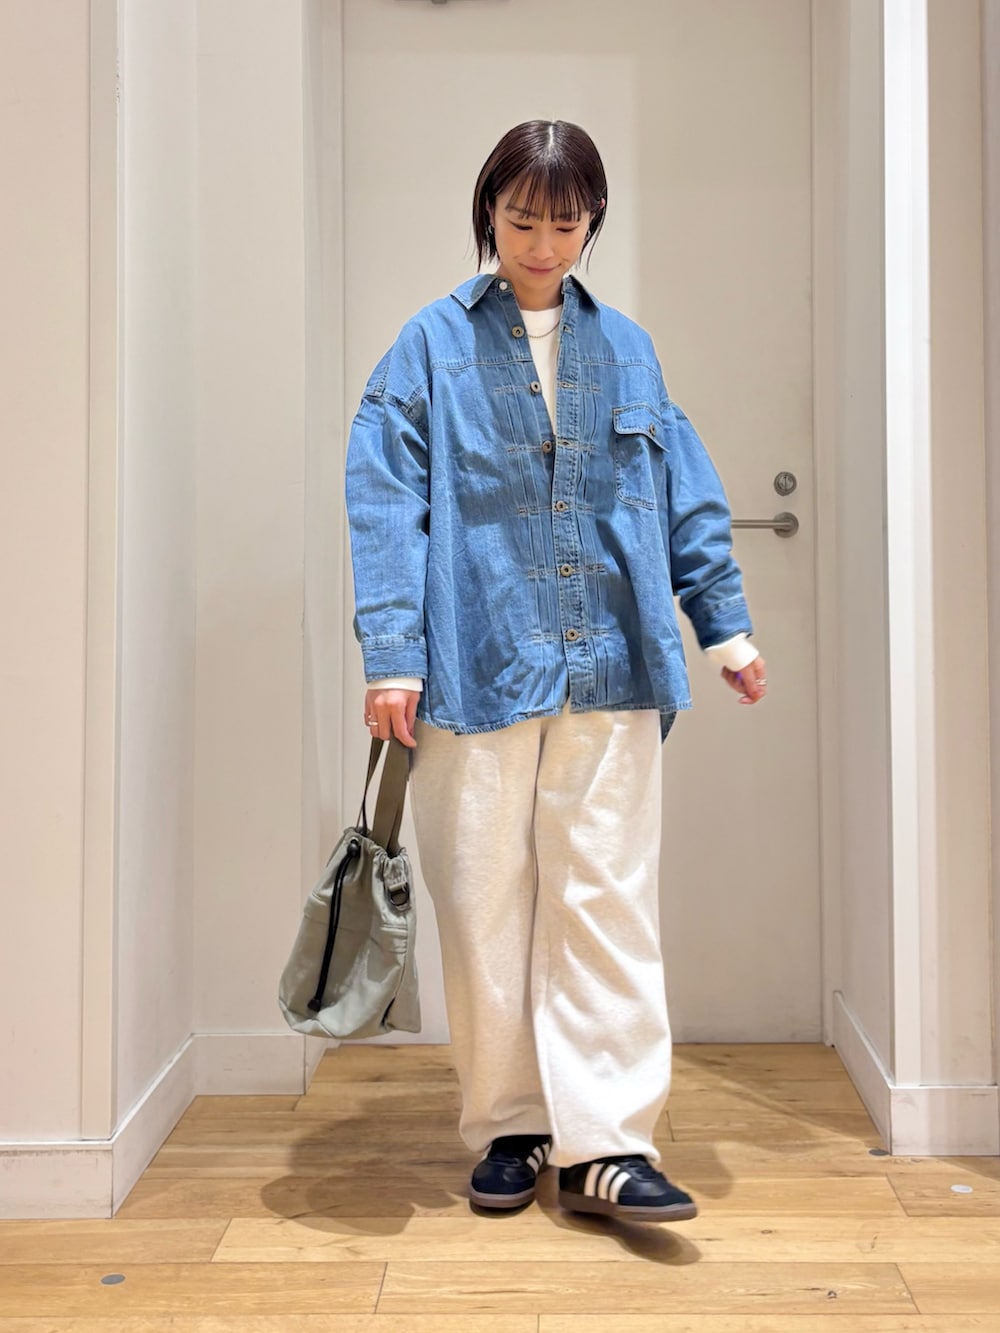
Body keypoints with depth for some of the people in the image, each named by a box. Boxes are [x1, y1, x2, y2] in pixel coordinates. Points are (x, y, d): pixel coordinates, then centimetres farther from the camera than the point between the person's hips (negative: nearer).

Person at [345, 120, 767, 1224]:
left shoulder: (627, 351, 14)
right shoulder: (434, 347, 5)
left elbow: (685, 497, 17)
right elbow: (385, 502, -2)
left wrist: (725, 625, 13)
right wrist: (392, 654, -10)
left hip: (611, 672, 2)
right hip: (478, 666, -1)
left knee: (609, 899, -1)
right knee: (486, 904, 5)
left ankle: (604, 1142, 6)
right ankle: (507, 1128, 20)